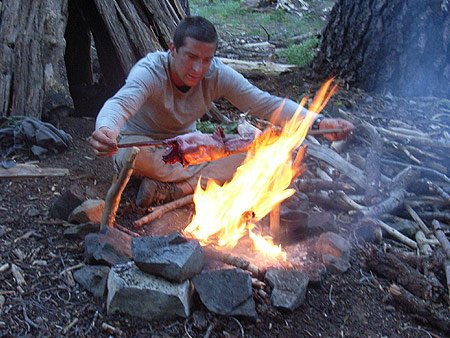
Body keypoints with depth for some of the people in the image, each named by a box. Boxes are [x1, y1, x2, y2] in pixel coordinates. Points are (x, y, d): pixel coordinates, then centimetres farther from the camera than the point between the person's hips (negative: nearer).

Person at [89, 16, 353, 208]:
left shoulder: (218, 75, -18)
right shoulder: (150, 71, -29)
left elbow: (266, 103, -22)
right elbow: (120, 103, -47)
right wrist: (105, 130, -72)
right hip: (140, 143, -4)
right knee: (137, 154, -41)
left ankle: (171, 190, -24)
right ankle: (207, 181, -20)